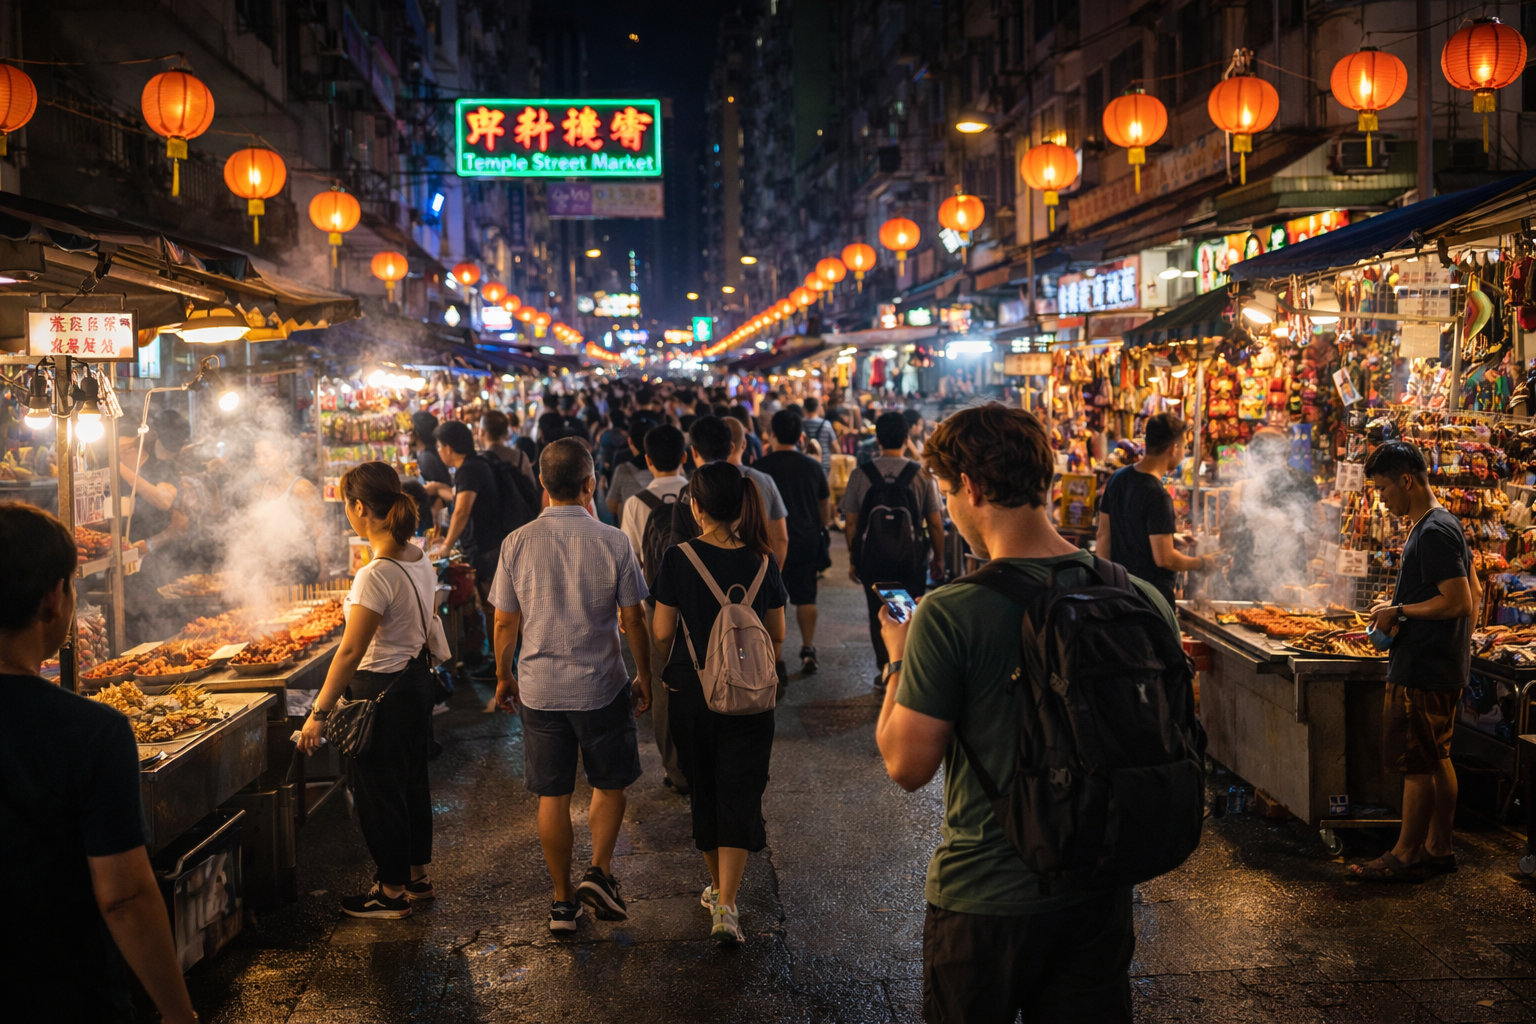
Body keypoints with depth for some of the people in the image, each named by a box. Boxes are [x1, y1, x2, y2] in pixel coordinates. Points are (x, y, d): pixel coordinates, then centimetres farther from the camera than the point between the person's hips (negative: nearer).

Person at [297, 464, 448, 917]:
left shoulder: (376, 575, -26)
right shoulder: (420, 559, 0)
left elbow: (350, 653, -26)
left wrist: (319, 713, -21)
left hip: (381, 692, -9)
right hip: (417, 680, 9)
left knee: (378, 791, 7)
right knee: (411, 781, 21)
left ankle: (391, 891, 20)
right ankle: (417, 875, 36)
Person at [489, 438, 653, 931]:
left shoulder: (517, 543, -6)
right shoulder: (613, 542, -11)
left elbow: (505, 622, 0)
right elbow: (633, 619, -5)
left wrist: (503, 676, 15)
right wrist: (644, 676, 8)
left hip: (538, 687, 2)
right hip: (602, 686, -2)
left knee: (552, 795, 12)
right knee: (610, 783, 18)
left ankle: (563, 900, 19)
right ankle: (599, 871, 2)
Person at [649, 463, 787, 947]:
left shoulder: (679, 559, -11)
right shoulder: (762, 562, -4)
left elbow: (662, 632, -7)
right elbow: (777, 636, 4)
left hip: (692, 690, 0)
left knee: (704, 791, 17)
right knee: (739, 795, 2)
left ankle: (716, 888, 33)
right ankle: (725, 908, -7)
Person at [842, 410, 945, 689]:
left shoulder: (860, 474, -6)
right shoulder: (922, 474, -8)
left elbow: (850, 523, -3)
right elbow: (935, 523, -4)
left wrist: (853, 559, 9)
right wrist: (938, 558, 8)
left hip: (872, 559, 1)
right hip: (912, 559, -1)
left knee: (879, 615, 13)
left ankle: (885, 670, 18)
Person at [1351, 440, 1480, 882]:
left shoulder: (1433, 533, -19)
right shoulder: (1443, 525, 14)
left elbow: (1459, 601, -24)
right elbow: (1474, 592, 21)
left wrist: (1400, 612, -15)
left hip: (1422, 671, -11)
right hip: (1445, 665, 11)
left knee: (1416, 763, -3)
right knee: (1437, 760, 15)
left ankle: (1406, 857, 5)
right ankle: (1438, 848, 23)